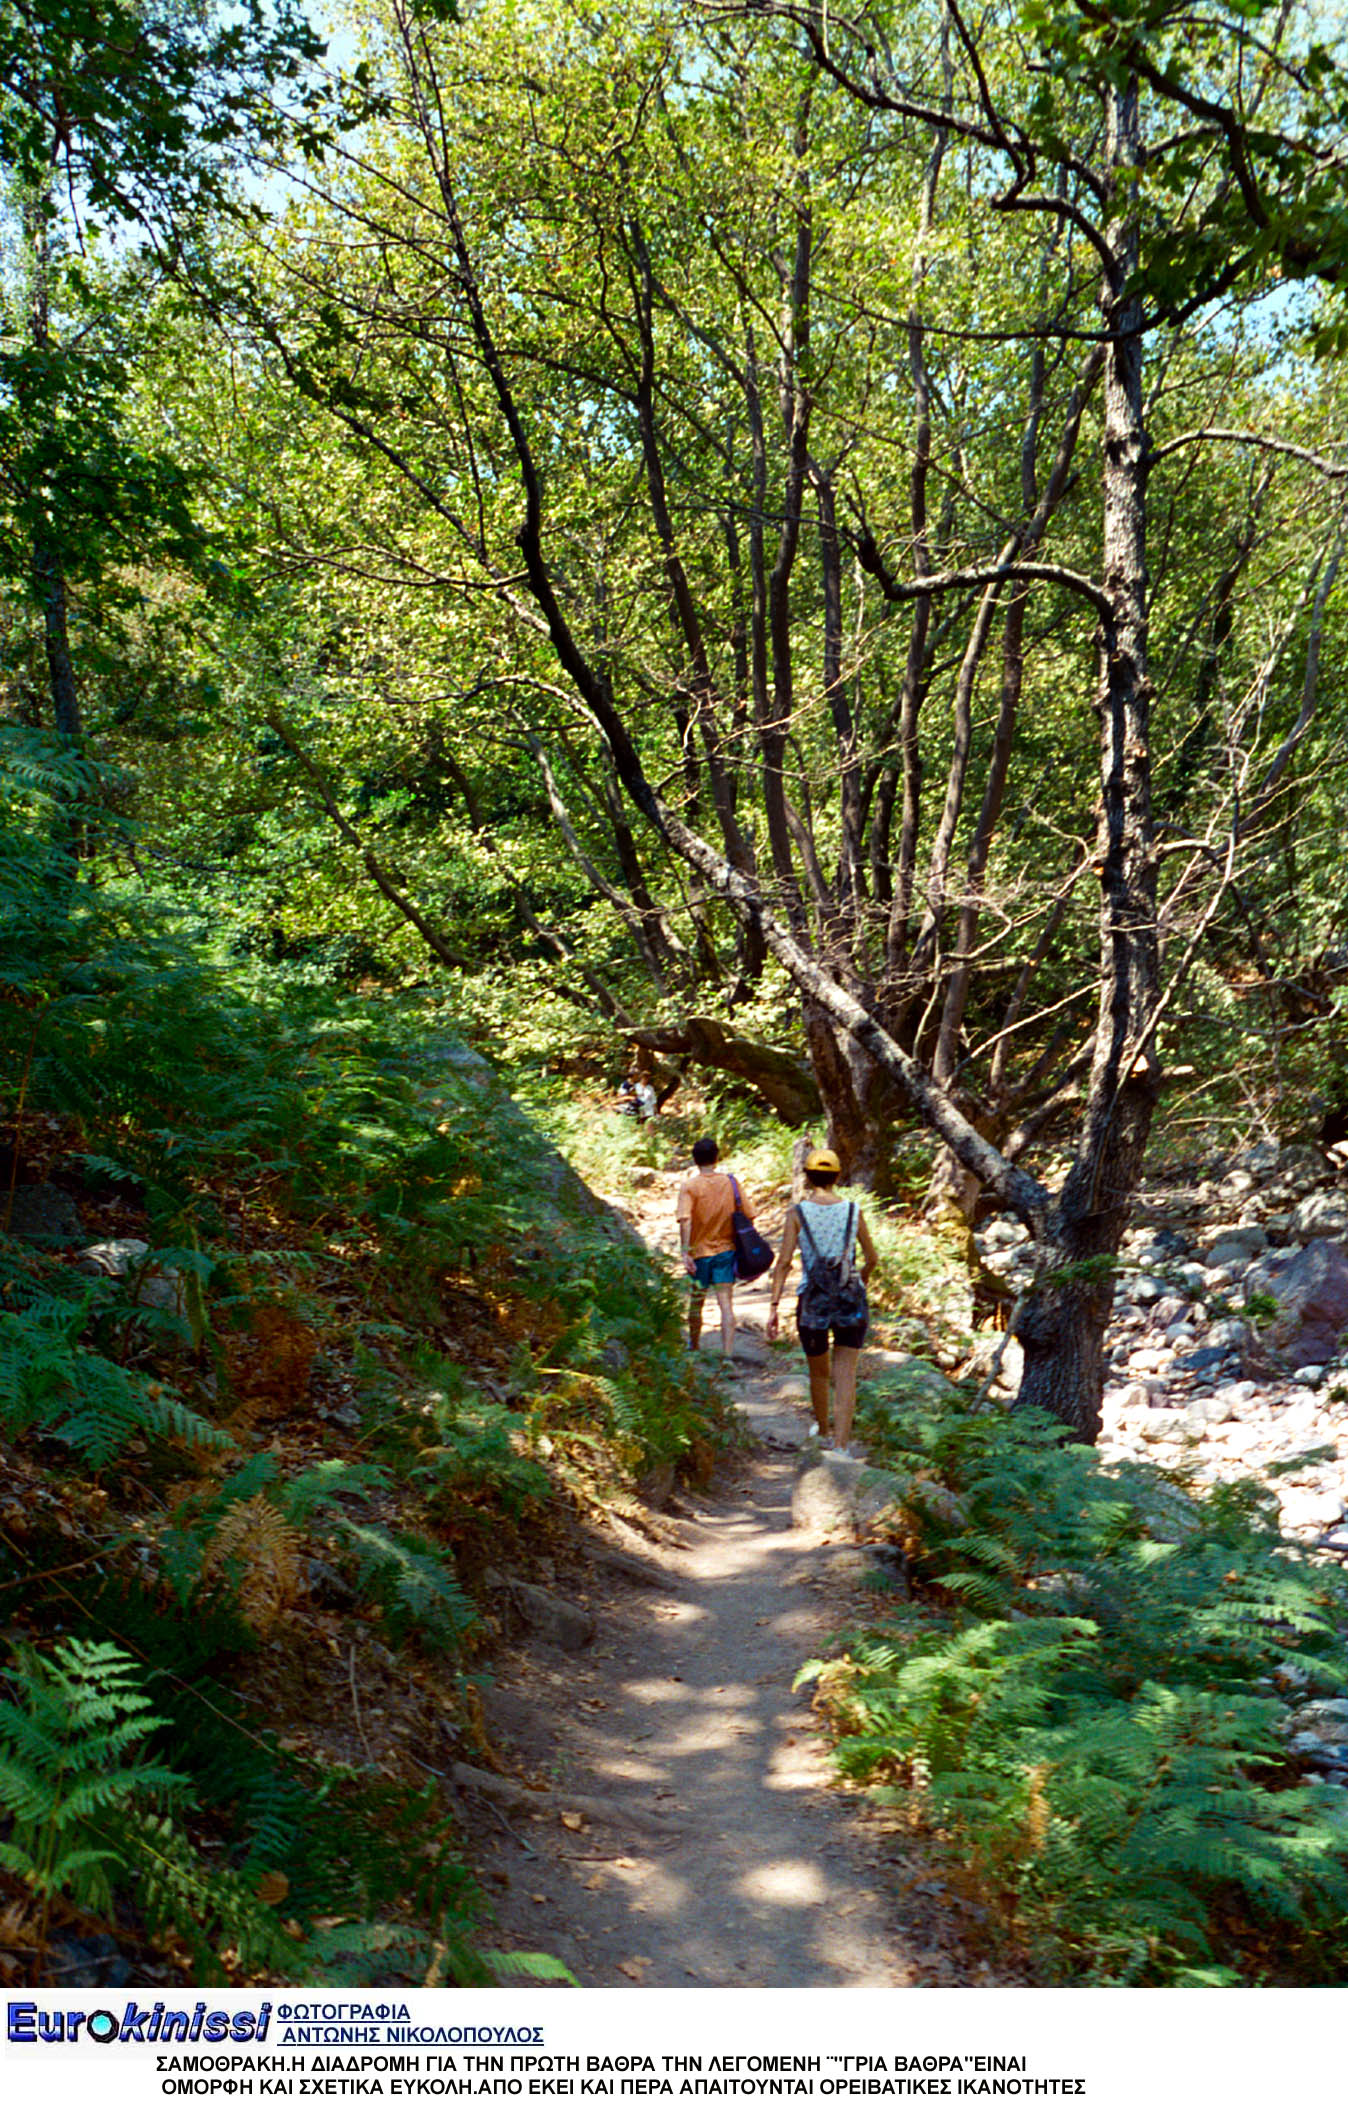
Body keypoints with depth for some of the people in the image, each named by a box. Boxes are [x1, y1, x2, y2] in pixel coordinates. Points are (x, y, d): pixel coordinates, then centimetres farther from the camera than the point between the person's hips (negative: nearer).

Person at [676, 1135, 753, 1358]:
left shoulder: (689, 1186, -9)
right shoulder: (730, 1181, -1)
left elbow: (685, 1221, -22)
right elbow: (748, 1216, 1)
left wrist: (685, 1253, -23)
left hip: (700, 1251, -1)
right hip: (726, 1250, 1)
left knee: (696, 1301, 16)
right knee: (726, 1303, -2)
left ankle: (693, 1348, 34)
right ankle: (728, 1353, -11)